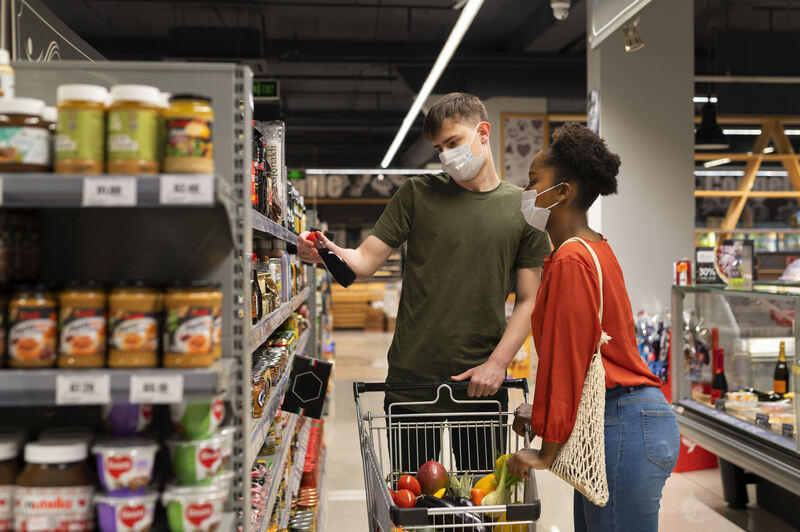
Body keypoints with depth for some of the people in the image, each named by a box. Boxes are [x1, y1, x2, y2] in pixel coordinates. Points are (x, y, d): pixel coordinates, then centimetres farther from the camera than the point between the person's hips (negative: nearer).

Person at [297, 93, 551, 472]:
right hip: (412, 379, 0)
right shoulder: (419, 194, 2)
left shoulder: (523, 209, 3)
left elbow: (529, 299, 2)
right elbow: (364, 262, -2)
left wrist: (497, 362, -9)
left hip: (482, 382, 1)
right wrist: (328, 253, -23)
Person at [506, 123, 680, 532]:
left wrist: (547, 451, -11)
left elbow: (568, 358, -17)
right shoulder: (593, 249, 14)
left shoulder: (571, 260, -16)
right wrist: (542, 411, 19)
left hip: (623, 427, -10)